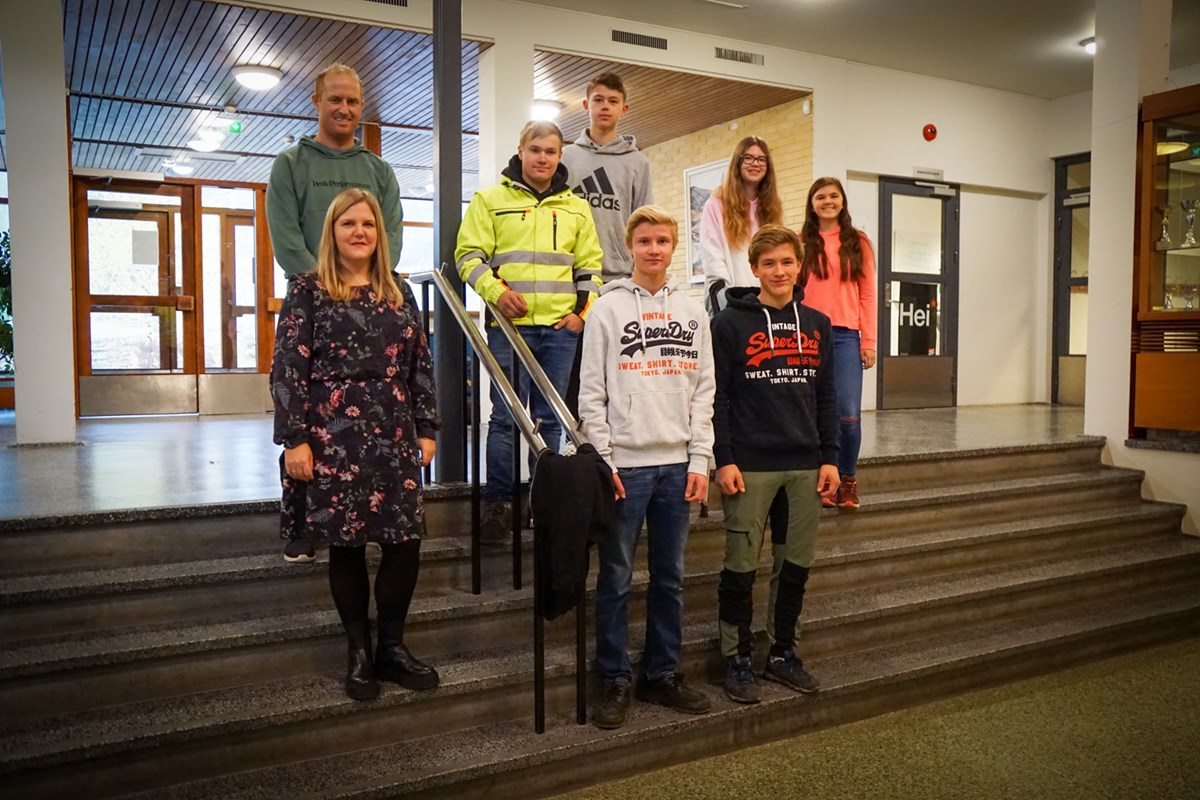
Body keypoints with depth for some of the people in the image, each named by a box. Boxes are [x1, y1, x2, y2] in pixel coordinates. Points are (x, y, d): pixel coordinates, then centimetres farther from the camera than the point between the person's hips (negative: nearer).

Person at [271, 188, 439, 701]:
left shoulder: (399, 293, 12)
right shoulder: (308, 291, 1)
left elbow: (420, 366, 12)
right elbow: (287, 369, -4)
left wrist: (426, 428, 8)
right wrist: (294, 439, -10)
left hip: (395, 438, 4)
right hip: (334, 440, -3)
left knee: (406, 541, 0)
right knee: (347, 543, 4)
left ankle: (392, 647, 19)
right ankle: (359, 653, 20)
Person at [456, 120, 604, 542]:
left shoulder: (576, 207, 17)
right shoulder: (490, 199, 7)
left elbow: (590, 264, 18)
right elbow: (469, 253, 1)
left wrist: (584, 311, 4)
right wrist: (496, 291, -15)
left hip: (561, 326, 3)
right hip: (509, 323, -3)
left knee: (550, 418, 6)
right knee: (505, 415, -4)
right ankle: (497, 503, 4)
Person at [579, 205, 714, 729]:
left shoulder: (692, 313, 11)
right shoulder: (608, 309, 1)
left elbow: (703, 391, 9)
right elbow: (591, 393, -3)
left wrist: (699, 460, 2)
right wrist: (604, 461, -9)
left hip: (677, 464, 4)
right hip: (624, 464, -3)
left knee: (670, 577, 10)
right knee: (616, 578, 3)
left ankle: (662, 675, 23)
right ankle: (614, 681, 15)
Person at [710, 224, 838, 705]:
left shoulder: (817, 324, 11)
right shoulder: (731, 323, -3)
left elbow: (826, 396, 13)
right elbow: (716, 396, -6)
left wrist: (830, 458, 6)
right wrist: (724, 460, -12)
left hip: (806, 466, 5)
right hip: (750, 465, -4)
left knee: (796, 566, 11)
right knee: (741, 567, 2)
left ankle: (782, 653, 26)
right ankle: (737, 660, 16)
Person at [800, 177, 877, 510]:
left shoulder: (858, 243, 11)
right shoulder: (801, 244, 11)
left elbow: (867, 295, 8)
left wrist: (869, 341, 1)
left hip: (845, 336, 0)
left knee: (848, 414, -8)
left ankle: (848, 480, 9)